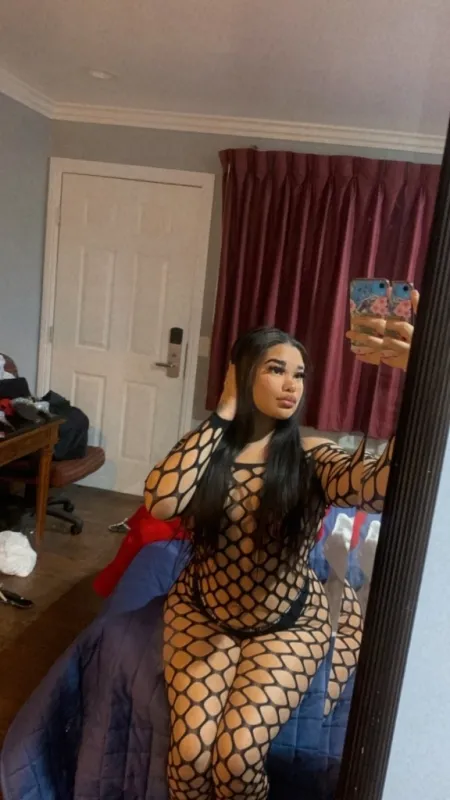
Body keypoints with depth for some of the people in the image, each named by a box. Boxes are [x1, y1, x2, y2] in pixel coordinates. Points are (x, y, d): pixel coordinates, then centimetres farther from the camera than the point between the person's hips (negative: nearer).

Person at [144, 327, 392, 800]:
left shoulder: (310, 458, -12)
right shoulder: (210, 448, -8)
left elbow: (381, 481, -33)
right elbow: (160, 503, -28)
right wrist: (222, 416, -22)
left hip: (288, 625, -1)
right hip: (202, 613, 1)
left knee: (236, 757, -17)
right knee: (189, 752, -14)